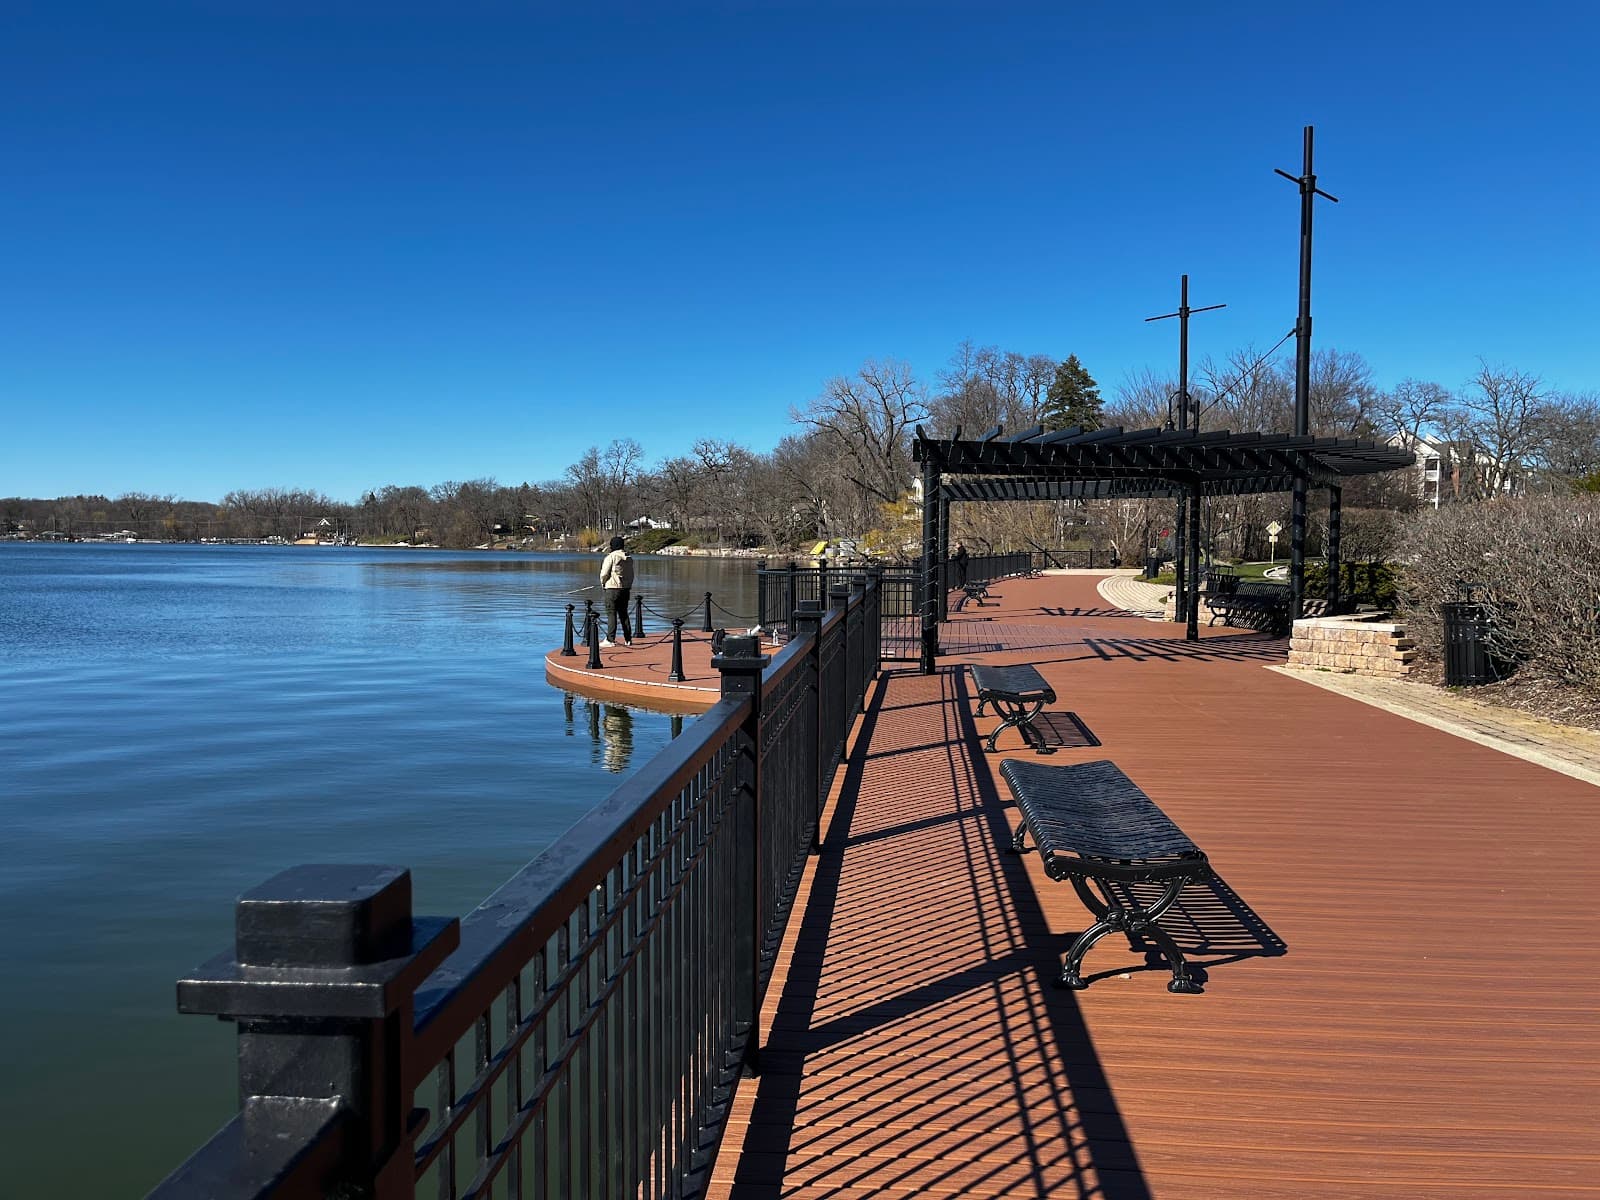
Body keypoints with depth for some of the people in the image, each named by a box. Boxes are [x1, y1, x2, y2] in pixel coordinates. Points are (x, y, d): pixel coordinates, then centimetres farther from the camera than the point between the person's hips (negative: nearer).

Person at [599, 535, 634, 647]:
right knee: (623, 614, 13)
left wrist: (603, 583, 7)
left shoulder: (611, 557, -12)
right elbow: (631, 575, 16)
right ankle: (628, 639, 13)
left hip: (613, 589, -7)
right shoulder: (629, 559, 10)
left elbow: (604, 574, -11)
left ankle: (610, 639, -6)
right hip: (626, 589, 7)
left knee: (612, 614, -4)